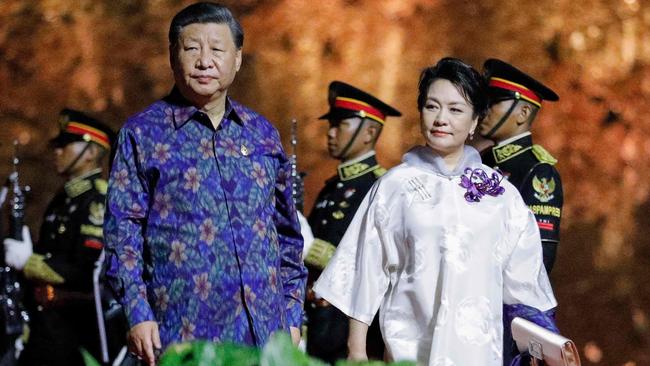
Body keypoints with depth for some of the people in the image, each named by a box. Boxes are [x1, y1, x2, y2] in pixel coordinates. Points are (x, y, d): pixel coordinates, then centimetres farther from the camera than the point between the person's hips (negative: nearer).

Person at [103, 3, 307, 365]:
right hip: (182, 332, -4)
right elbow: (123, 230, -1)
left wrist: (293, 315, 12)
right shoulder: (142, 134, 3)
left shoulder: (262, 134, 14)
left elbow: (287, 230, 18)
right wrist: (137, 313, -11)